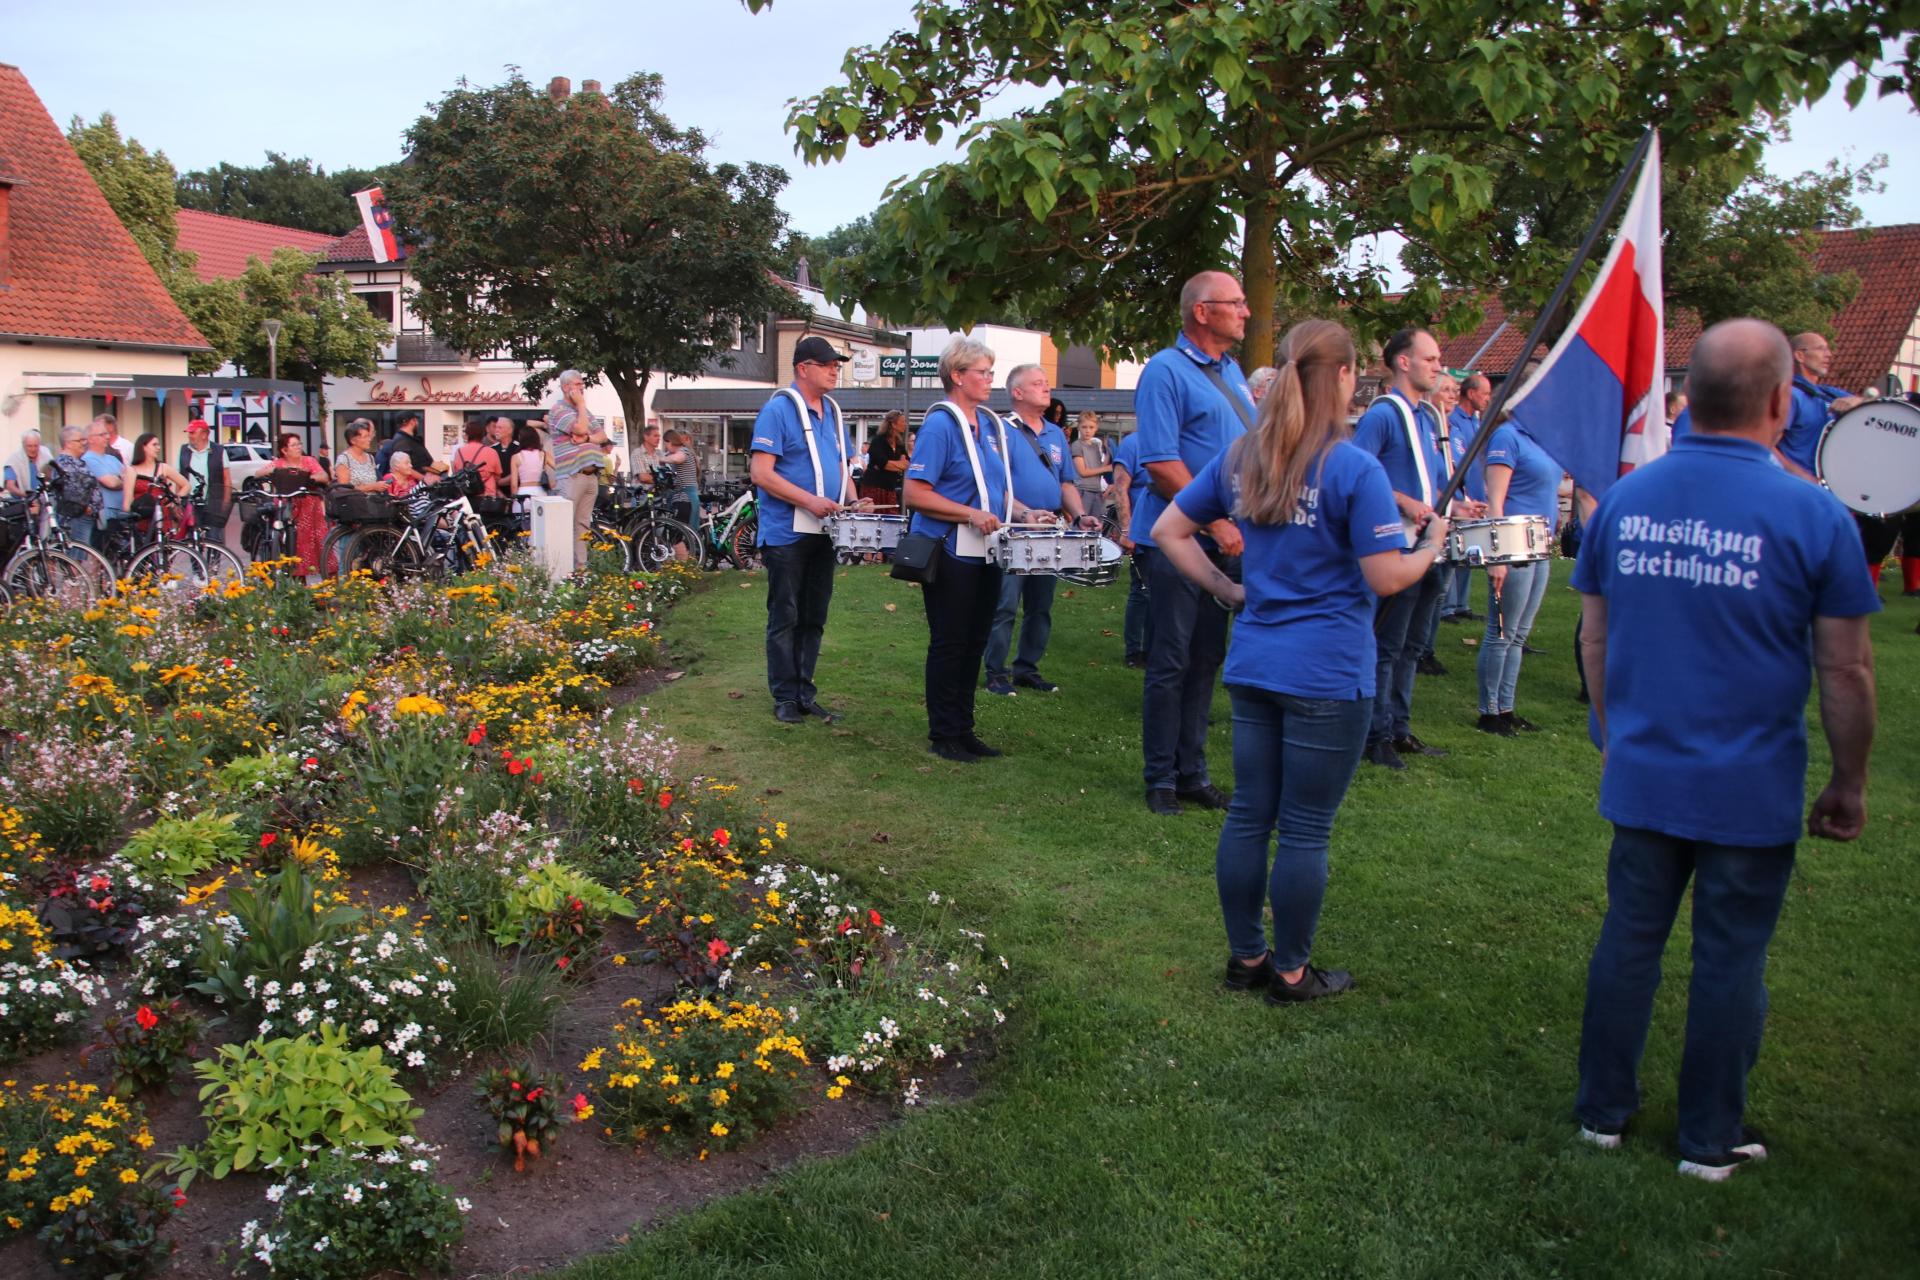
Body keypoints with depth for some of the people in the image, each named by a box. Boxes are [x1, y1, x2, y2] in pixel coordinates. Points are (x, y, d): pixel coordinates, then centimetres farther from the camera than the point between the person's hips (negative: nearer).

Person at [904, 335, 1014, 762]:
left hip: (985, 551, 8)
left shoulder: (992, 426, 12)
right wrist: (971, 514, -22)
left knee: (974, 643, 12)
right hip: (949, 552, -8)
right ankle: (943, 735, 11)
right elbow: (914, 493, -18)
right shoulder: (940, 424, -12)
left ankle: (963, 730, 23)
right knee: (949, 643, 0)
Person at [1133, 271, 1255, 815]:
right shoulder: (1166, 371, -11)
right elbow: (1161, 463, -18)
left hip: (1227, 540, 8)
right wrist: (1216, 522, -19)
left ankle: (1192, 771, 22)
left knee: (1206, 659, 12)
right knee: (1172, 662, 0)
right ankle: (1160, 779, 11)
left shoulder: (1231, 370, 15)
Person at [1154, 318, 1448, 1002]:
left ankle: (1246, 957, 25)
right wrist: (1432, 544, 5)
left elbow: (1167, 531, 10)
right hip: (1327, 675, -6)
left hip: (1252, 664, 6)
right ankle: (1290, 972, 18)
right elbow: (1386, 577, -14)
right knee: (1305, 831, 5)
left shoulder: (1239, 458, 5)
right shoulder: (1355, 469, -14)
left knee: (1248, 814, 13)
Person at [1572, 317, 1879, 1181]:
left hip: (1641, 777, 3)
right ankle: (1710, 1141, 26)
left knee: (1629, 939, 15)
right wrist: (1849, 784, 5)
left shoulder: (1623, 498, -2)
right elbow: (1846, 671, -8)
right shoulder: (1812, 516, -13)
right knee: (1729, 961, 11)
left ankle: (1603, 1109, 29)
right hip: (1752, 789, -3)